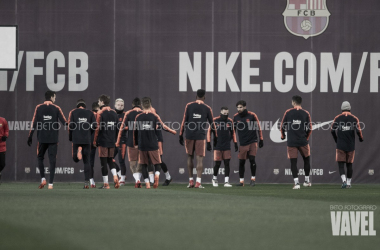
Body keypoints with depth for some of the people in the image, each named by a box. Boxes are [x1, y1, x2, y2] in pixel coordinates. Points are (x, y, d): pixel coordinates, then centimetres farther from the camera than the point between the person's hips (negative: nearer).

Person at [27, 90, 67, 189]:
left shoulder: (39, 108, 2)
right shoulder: (56, 108, 0)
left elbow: (34, 123, 0)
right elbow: (64, 122, -3)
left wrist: (30, 136, 4)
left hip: (42, 138, 1)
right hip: (53, 139, -1)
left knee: (40, 158, 15)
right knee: (52, 161, 2)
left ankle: (43, 179, -1)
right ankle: (50, 183, -3)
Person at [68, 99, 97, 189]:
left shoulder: (73, 112, 6)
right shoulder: (90, 113, 8)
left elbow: (71, 125, -2)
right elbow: (94, 126, 1)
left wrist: (70, 138, 9)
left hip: (76, 139, -1)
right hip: (87, 140, 1)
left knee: (76, 159, 10)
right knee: (86, 161, 6)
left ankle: (78, 149, -24)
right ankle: (87, 182, -2)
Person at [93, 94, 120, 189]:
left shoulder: (100, 113, -9)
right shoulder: (114, 113, 10)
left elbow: (98, 128, -12)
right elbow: (117, 128, 13)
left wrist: (95, 141, -4)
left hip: (103, 141, -6)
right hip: (112, 142, 6)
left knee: (103, 162, -1)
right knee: (110, 160, 17)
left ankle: (106, 184, -2)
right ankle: (115, 177, -4)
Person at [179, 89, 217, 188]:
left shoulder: (189, 106, 3)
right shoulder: (207, 108, 3)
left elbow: (184, 121, 1)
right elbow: (211, 123, 8)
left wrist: (181, 135, 6)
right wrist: (215, 136, 19)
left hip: (190, 135, 1)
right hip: (201, 136, -1)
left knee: (190, 157, 14)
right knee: (199, 159, -2)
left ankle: (190, 181, 14)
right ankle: (198, 182, -10)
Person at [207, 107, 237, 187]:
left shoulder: (230, 121, 7)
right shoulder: (215, 120, -2)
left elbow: (233, 133, 17)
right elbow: (209, 131, 4)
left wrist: (235, 143, 11)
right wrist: (208, 143, -1)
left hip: (227, 146, 2)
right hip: (217, 146, -2)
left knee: (227, 163, -3)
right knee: (218, 163, -3)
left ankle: (226, 181, -1)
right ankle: (214, 178, 21)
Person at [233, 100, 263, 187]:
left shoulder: (252, 115, -5)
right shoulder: (236, 117, 3)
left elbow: (258, 127, 3)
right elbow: (233, 128, 16)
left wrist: (261, 140, 4)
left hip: (252, 142, -3)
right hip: (242, 143, 3)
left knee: (252, 159, -11)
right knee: (241, 162, 0)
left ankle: (253, 179, 5)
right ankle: (241, 181, 9)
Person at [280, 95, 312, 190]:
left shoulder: (288, 112, -1)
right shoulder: (306, 114, 0)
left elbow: (282, 126, 5)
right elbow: (309, 128, 3)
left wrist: (283, 136, 23)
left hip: (291, 142, -1)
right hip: (303, 141, 1)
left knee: (293, 162, 1)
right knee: (306, 159, 18)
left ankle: (296, 183, -8)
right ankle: (307, 181, 22)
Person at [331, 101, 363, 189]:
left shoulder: (337, 118, 0)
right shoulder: (354, 119, -1)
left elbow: (332, 130, 0)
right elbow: (358, 131, -7)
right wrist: (361, 138, 14)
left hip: (340, 145, -1)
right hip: (351, 145, 1)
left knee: (340, 165, -1)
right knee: (349, 165, 13)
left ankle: (344, 180, -21)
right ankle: (348, 182, 16)